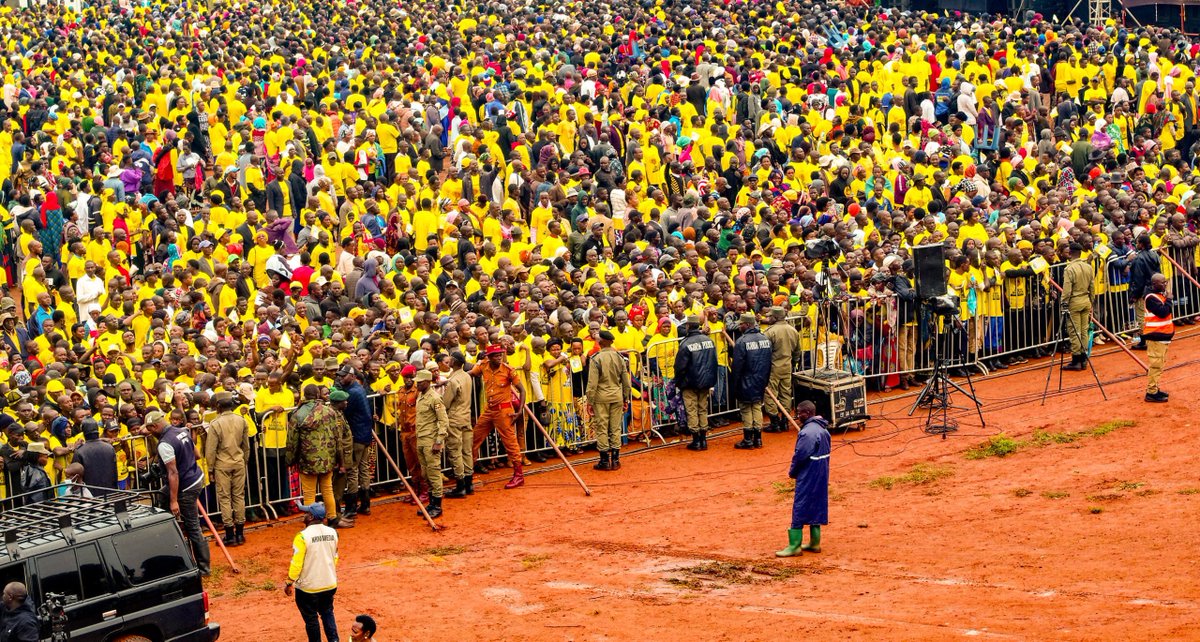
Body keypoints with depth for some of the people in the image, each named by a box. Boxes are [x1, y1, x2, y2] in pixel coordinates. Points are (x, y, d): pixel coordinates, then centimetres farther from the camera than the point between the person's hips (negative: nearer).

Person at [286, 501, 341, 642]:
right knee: (327, 613, 22)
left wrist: (289, 583, -8)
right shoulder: (332, 533, -2)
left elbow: (296, 563, -19)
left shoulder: (303, 536, -21)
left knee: (311, 618, 11)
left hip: (308, 587, -5)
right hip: (329, 585, 5)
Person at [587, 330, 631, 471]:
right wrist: (626, 399, 19)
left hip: (601, 397, -4)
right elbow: (626, 381, 9)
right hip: (617, 396, 4)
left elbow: (592, 383, -11)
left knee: (602, 429, 3)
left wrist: (590, 401, -5)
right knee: (616, 429, 9)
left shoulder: (596, 359, -10)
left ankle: (604, 461, 4)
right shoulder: (619, 357, 3)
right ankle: (615, 460, 11)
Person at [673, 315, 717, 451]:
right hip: (705, 382, 6)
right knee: (703, 409, 13)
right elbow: (714, 363, 9)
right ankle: (704, 440, 15)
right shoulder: (709, 341, 2)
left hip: (690, 383, -5)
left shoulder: (686, 344, -16)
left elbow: (680, 366, -14)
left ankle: (696, 441, 2)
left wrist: (678, 383, 2)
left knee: (692, 411, 2)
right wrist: (712, 383, 15)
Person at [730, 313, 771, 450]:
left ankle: (748, 440, 5)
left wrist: (735, 385, -8)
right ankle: (758, 439, 14)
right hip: (760, 382, 6)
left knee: (746, 409, 2)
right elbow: (769, 363, 11)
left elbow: (737, 365, -16)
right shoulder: (765, 339, 4)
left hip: (746, 383, -6)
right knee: (757, 407, 13)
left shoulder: (741, 342, -18)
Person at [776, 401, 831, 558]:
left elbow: (800, 456, -23)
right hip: (821, 477, 10)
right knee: (816, 508, 15)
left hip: (808, 478, -10)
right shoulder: (823, 429, 9)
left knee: (800, 509, -4)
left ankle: (794, 546, -2)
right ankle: (815, 543, 21)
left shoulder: (807, 433, -22)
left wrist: (792, 472, -5)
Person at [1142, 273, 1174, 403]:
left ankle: (1154, 389, 24)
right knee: (1156, 364, -8)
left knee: (1159, 364, 16)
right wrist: (1169, 300, -15)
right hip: (1155, 337, -10)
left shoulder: (1160, 295, 14)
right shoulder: (1152, 298, -17)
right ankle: (1151, 392, -5)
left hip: (1162, 336, 10)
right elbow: (1163, 312, -26)